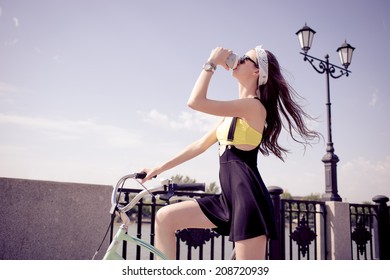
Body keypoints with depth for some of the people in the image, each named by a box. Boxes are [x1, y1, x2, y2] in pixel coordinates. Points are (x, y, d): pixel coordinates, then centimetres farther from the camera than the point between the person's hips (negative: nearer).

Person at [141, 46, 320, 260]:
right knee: (165, 217, 4)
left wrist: (212, 62, -6)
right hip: (230, 197, 9)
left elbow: (195, 102, -18)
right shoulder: (233, 113, 19)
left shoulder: (254, 106, -10)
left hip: (248, 196, -9)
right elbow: (201, 145, 19)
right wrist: (160, 168, 19)